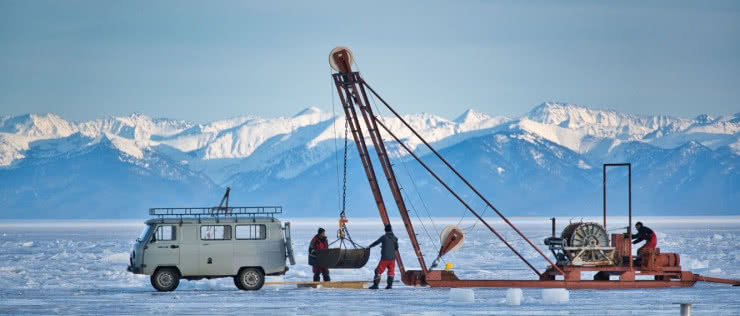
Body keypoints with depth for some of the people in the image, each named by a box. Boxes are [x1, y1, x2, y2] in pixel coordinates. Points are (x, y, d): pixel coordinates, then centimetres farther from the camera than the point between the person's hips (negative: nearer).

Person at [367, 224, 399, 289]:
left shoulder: (384, 237, -6)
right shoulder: (395, 238, 3)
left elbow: (376, 243, 3)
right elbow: (396, 248, 11)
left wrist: (369, 246, 18)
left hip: (384, 258, -3)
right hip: (392, 258, 3)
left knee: (378, 271, 2)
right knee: (391, 271, 13)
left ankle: (375, 284, -6)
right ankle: (389, 284, 4)